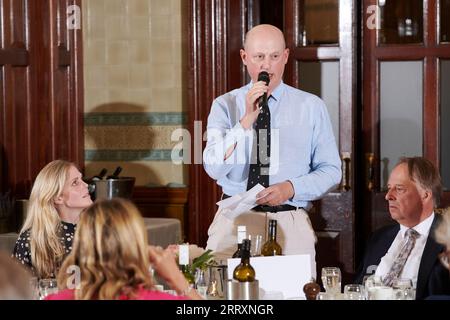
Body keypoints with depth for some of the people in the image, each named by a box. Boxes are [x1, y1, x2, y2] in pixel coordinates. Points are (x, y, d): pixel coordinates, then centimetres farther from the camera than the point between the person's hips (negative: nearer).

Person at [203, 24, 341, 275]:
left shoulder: (312, 107, 6)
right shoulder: (225, 105, 5)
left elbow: (330, 171, 6)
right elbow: (214, 168, -7)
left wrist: (290, 188, -11)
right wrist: (247, 119, -16)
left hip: (290, 225, 0)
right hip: (234, 220, 0)